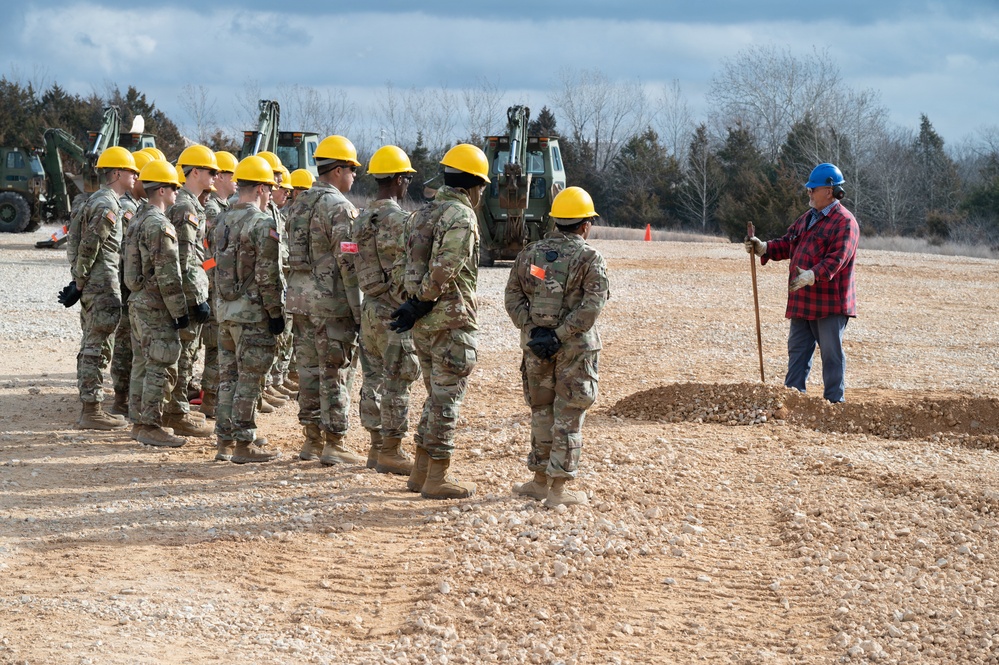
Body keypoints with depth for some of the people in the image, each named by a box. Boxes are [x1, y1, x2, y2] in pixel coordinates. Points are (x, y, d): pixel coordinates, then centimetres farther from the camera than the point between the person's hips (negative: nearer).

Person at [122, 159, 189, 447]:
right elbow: (167, 275, -20)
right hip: (156, 306, -10)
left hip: (137, 302, 10)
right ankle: (150, 426, -4)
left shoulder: (137, 220, 13)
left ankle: (139, 422, 20)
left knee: (143, 364, 14)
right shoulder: (159, 225, -18)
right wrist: (180, 311, -15)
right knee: (161, 367, -6)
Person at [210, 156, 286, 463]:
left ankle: (225, 440, 17)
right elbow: (268, 276, -17)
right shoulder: (263, 224, -15)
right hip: (252, 311, -8)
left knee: (228, 376, 13)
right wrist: (276, 312, -10)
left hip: (224, 309, 8)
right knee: (249, 380, -2)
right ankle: (244, 444, 1)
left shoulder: (222, 221, 10)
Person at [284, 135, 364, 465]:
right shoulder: (340, 208, -13)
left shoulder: (298, 204, 12)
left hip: (299, 295, 8)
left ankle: (312, 439, 18)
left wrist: (297, 296, 19)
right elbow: (348, 263, -17)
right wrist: (359, 310, -15)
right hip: (332, 300, -8)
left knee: (309, 368, 12)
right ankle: (334, 444, 0)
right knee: (336, 373, -2)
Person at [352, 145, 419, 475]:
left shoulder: (362, 219, 11)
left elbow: (359, 265, 14)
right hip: (395, 311, -9)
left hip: (369, 307, 9)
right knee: (396, 383, -3)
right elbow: (406, 270, -18)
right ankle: (391, 453, 0)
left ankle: (377, 447, 19)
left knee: (373, 379, 12)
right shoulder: (399, 219, -16)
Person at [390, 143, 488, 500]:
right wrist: (420, 307, -14)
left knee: (436, 397, 17)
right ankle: (437, 479, 2)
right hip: (451, 323, -9)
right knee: (446, 399, -2)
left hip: (424, 324, 9)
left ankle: (421, 472, 20)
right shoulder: (461, 218, -14)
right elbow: (443, 272, -22)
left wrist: (416, 305, 6)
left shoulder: (422, 214, 14)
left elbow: (413, 268, 12)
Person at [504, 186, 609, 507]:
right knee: (568, 417, 2)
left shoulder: (530, 253, 7)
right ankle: (558, 489, 4)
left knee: (542, 411, 16)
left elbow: (513, 296, 2)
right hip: (575, 348, -4)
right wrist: (561, 335, -16)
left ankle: (540, 480, 22)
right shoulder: (590, 259, -7)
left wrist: (532, 328, -6)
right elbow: (592, 305, -17)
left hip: (535, 344, 4)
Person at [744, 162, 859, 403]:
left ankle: (834, 401, 5)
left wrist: (813, 275, -36)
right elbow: (787, 243, 18)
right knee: (797, 350, 11)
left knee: (831, 354, -1)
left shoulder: (844, 222, -12)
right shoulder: (808, 218, 17)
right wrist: (764, 248, 1)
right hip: (802, 301, 9)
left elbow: (837, 257, -24)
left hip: (830, 302, -9)